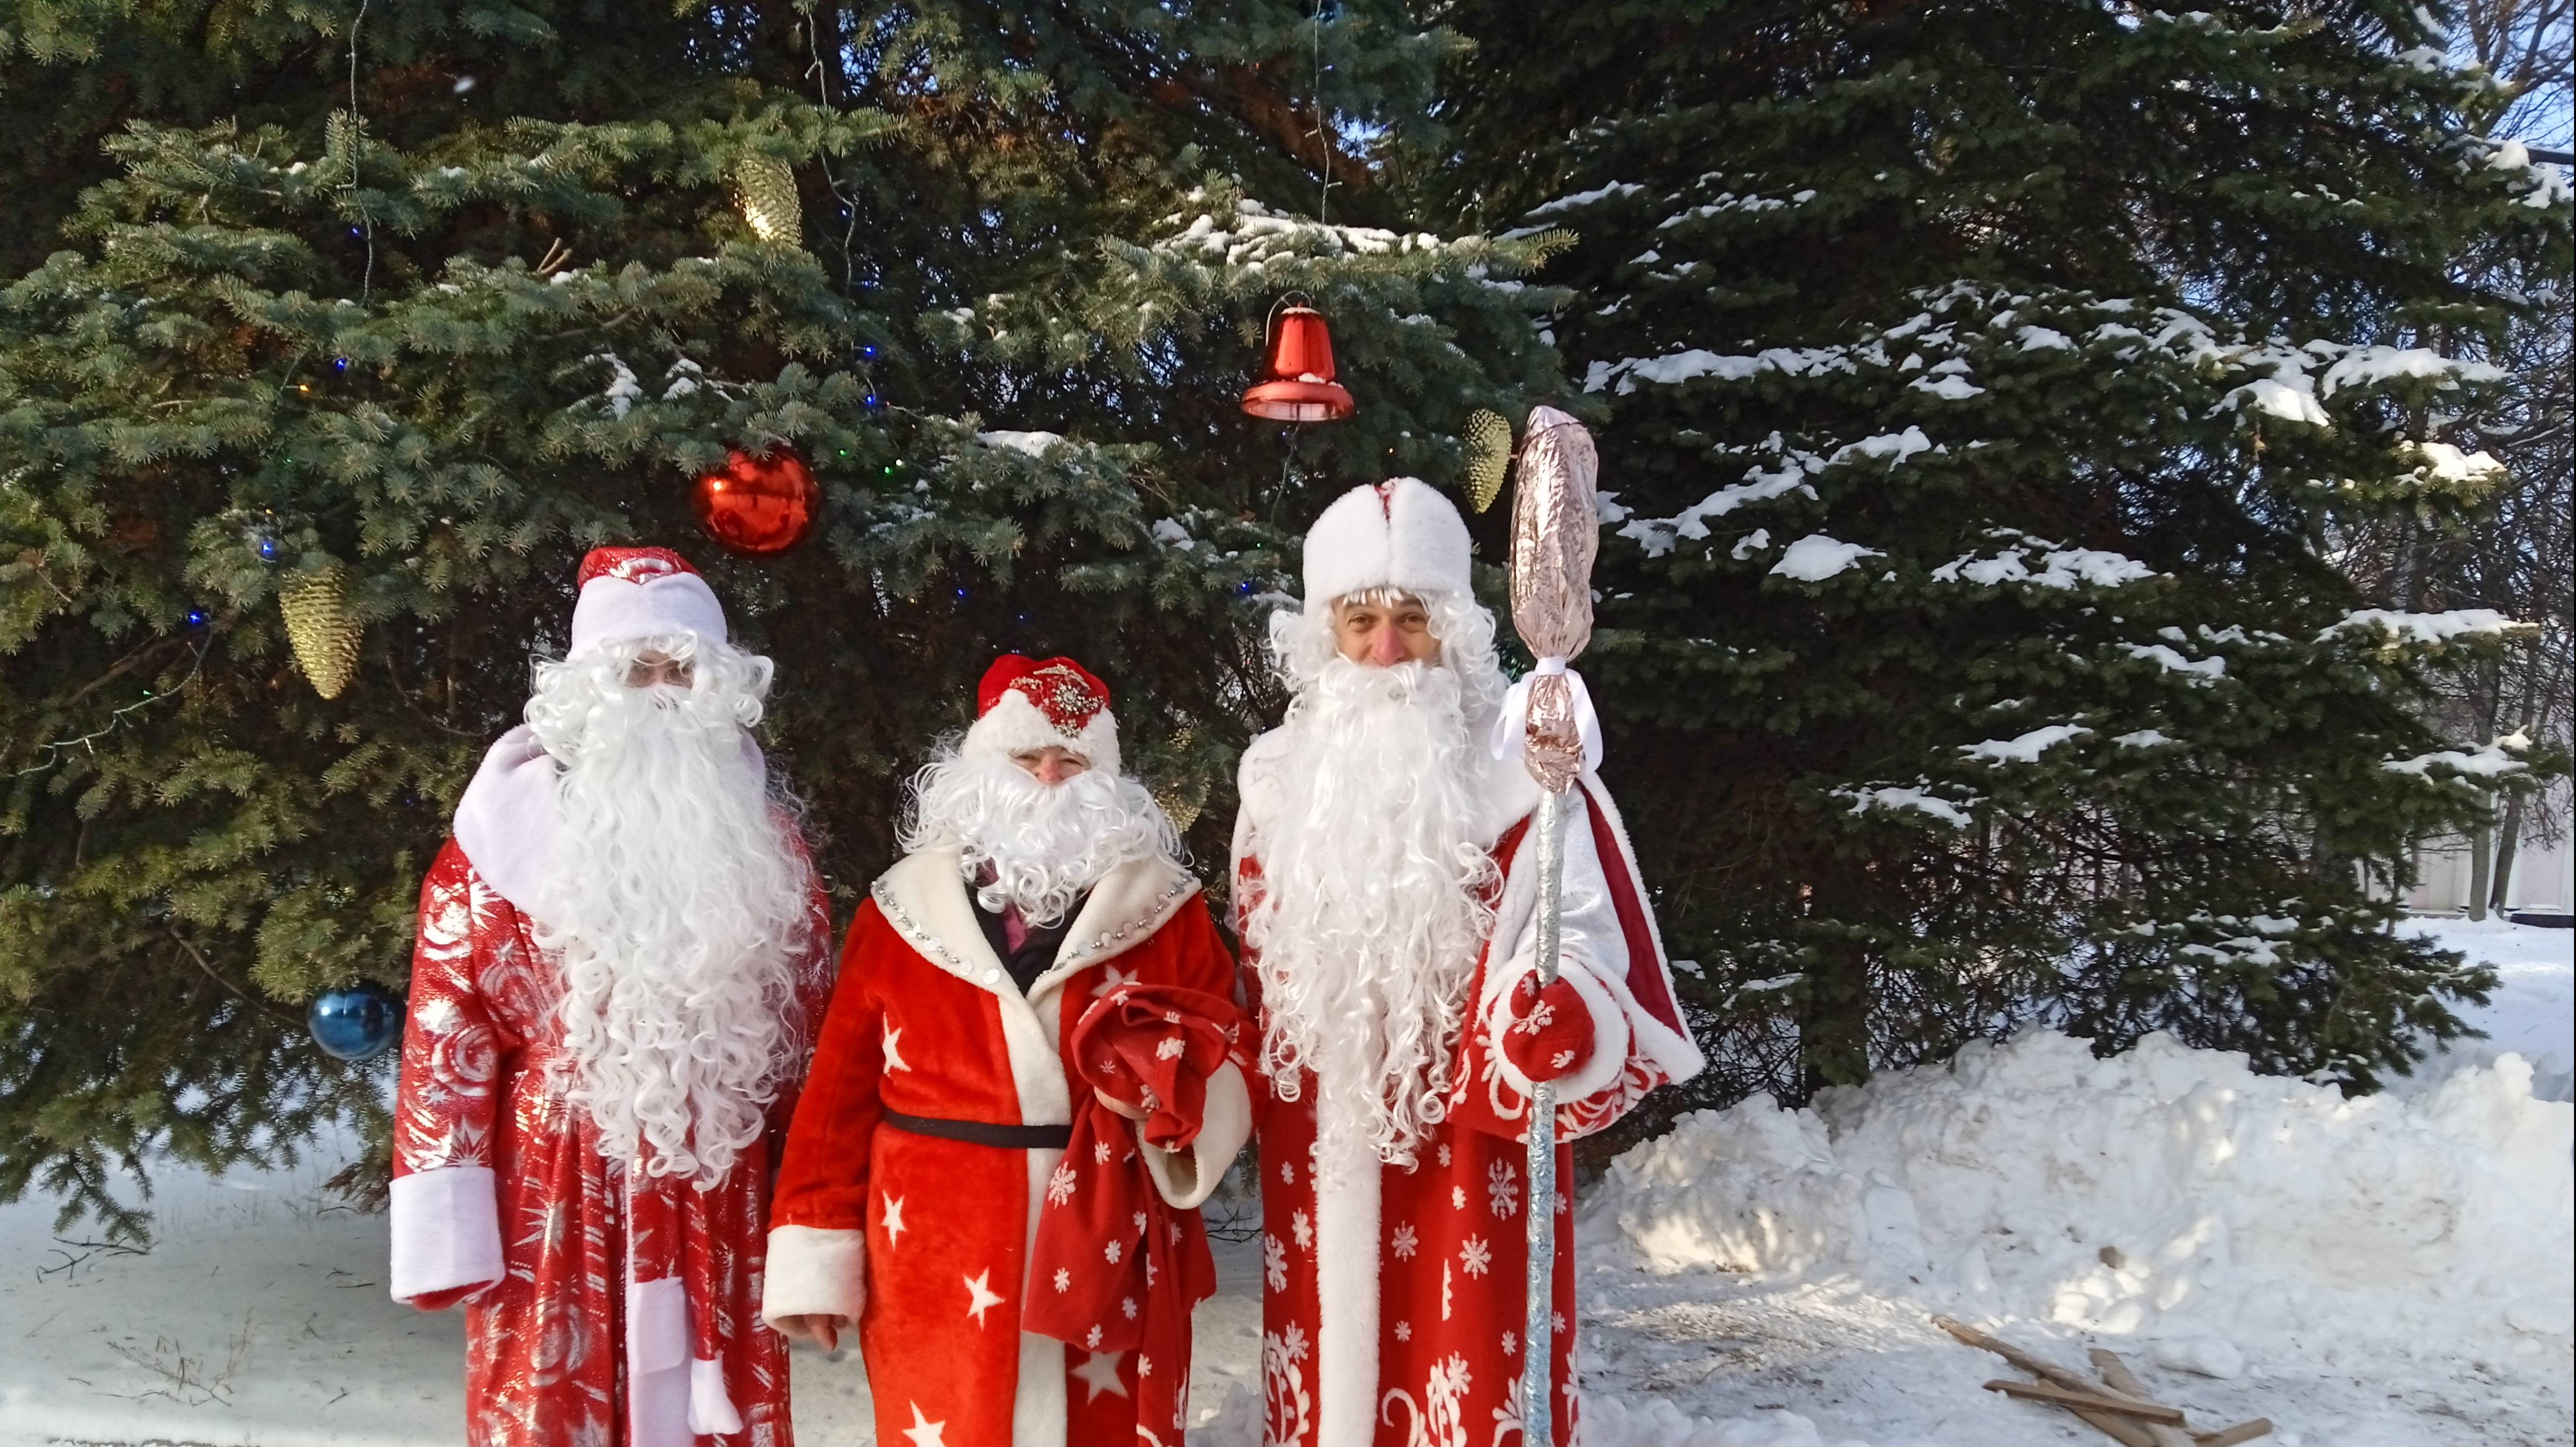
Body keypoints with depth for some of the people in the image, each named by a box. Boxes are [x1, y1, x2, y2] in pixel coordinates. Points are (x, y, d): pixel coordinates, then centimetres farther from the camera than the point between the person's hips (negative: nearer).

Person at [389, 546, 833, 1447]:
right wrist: (450, 1234, -9)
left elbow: (811, 1024, 11)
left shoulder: (765, 840, 8)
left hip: (718, 1206, 3)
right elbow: (447, 1034, -4)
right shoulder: (506, 834, -3)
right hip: (554, 1203, -3)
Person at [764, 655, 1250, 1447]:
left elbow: (1230, 1073, 3)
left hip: (1109, 1267, 0)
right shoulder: (904, 906, 4)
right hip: (937, 1274, 0)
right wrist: (818, 1259, 0)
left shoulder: (1166, 906, 4)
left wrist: (1173, 1084, -20)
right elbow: (841, 1087, 3)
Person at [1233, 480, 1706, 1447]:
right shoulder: (1280, 777, 7)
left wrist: (1563, 1013, -37)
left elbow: (1583, 943, -17)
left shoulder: (1521, 777, -9)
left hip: (1468, 1171, -4)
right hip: (1316, 1166, 5)